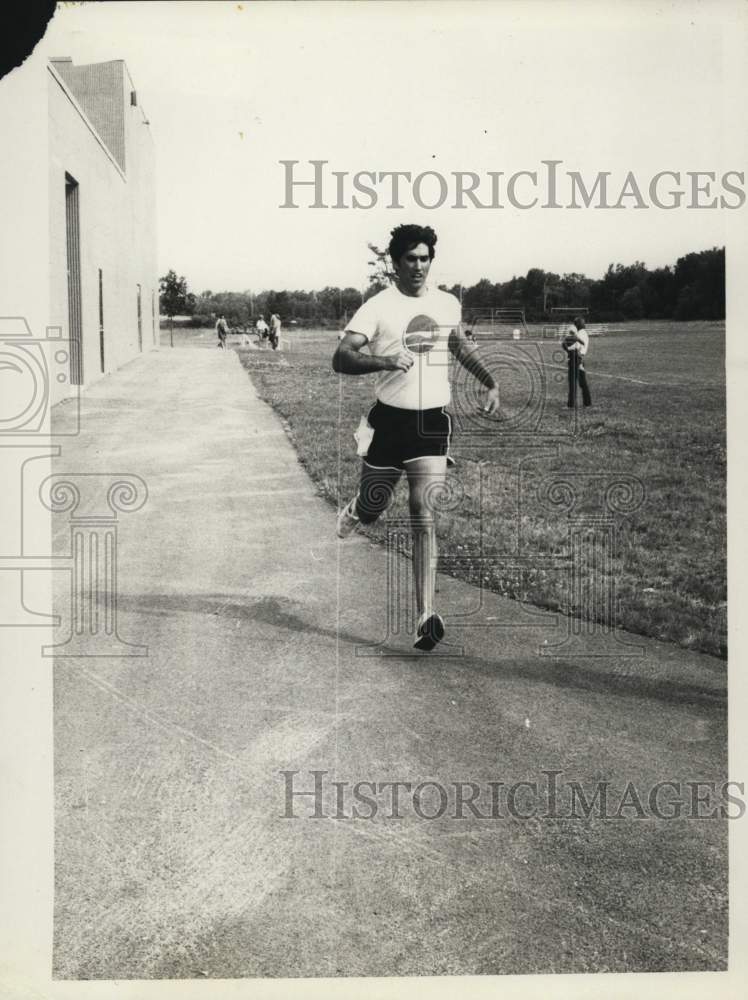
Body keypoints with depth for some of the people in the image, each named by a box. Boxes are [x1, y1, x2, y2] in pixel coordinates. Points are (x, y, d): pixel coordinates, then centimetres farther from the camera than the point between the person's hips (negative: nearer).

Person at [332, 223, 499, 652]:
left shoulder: (447, 304, 8)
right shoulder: (378, 307, -7)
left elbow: (461, 345, 27)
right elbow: (340, 359, -15)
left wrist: (491, 383, 17)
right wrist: (383, 361, -31)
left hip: (433, 422, 2)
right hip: (389, 420, -2)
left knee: (425, 513, -10)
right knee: (372, 509, 9)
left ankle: (427, 616, -12)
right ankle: (348, 517, 49)